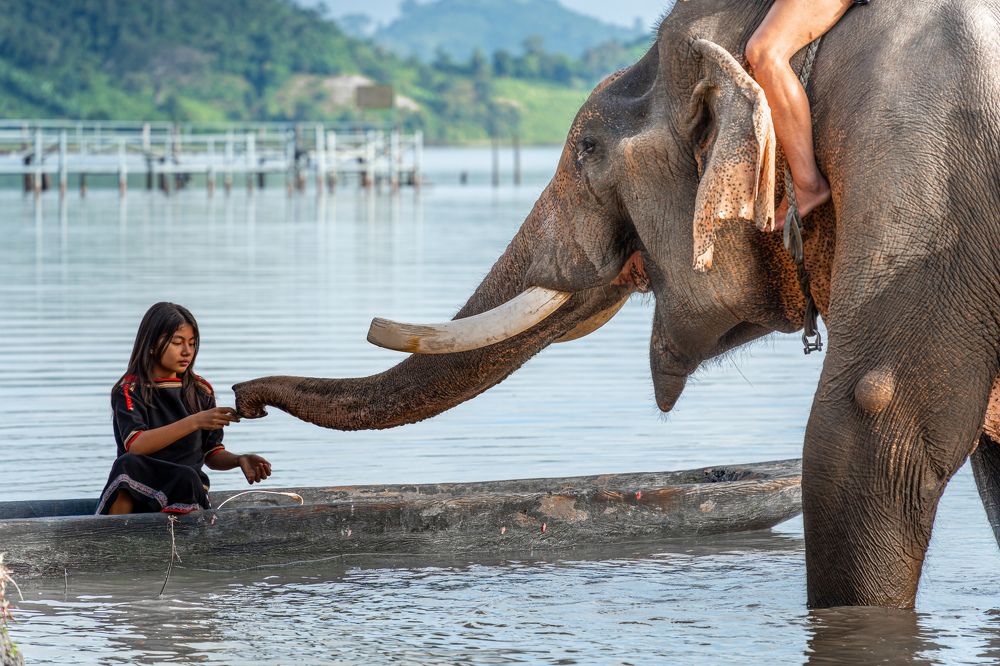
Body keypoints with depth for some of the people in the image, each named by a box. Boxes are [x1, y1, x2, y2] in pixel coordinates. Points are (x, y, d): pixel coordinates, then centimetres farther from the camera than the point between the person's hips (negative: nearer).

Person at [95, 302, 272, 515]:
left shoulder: (201, 391, 13)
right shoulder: (129, 390, 0)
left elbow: (212, 454, 18)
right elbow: (135, 445, -18)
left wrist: (239, 460, -6)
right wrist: (195, 422, -24)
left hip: (188, 491, 2)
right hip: (137, 494, -2)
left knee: (186, 477, -34)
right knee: (129, 464, -37)